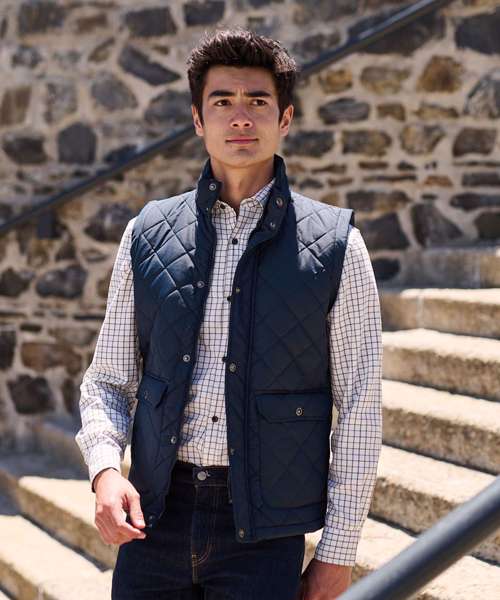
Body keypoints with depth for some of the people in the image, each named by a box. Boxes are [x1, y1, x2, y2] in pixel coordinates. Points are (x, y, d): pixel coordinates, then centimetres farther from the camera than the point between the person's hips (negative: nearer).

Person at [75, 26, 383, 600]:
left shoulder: (335, 245, -2)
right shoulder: (147, 235, 6)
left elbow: (359, 407, 0)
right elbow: (108, 380, 11)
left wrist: (337, 551, -1)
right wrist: (105, 470, -8)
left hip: (263, 531, -2)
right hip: (156, 518, 2)